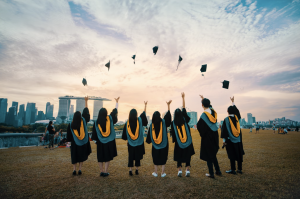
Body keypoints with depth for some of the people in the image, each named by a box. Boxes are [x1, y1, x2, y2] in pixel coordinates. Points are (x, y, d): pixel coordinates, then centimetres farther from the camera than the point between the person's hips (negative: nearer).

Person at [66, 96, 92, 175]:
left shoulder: (71, 124, -10)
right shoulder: (83, 121, -11)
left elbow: (69, 135, -3)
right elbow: (86, 111, 0)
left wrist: (69, 142, 9)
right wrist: (86, 101, 7)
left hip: (74, 143, 0)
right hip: (84, 142, 0)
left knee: (74, 156, 15)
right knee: (82, 156, 13)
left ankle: (74, 169, 6)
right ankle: (79, 169, 6)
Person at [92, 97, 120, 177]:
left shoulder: (96, 122, -7)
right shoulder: (110, 118, -8)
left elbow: (94, 132, -2)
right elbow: (115, 111, 5)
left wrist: (95, 140, 11)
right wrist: (117, 102, 16)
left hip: (100, 142, 1)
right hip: (110, 141, 0)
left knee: (100, 157, 13)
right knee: (108, 157, 8)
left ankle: (101, 171, 17)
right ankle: (105, 172, 8)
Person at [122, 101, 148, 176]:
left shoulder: (127, 123, -8)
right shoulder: (139, 120, -10)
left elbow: (125, 134, -2)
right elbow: (144, 113, 6)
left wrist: (127, 140, 13)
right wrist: (145, 105, 18)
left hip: (131, 143, 0)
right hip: (139, 143, 0)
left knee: (130, 157, 10)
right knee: (138, 156, 12)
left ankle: (130, 170, 10)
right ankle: (137, 170, 18)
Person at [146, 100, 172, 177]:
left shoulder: (151, 125, -8)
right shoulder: (163, 122, -11)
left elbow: (149, 134, -1)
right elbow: (168, 115, -4)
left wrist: (148, 141, 16)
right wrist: (168, 105, 1)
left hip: (155, 145, 1)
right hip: (164, 144, -1)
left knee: (155, 158, 13)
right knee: (163, 158, 10)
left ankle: (155, 172, 20)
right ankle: (163, 173, 15)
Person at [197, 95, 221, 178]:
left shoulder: (203, 115, -21)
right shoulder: (213, 111, -2)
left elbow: (199, 126, -16)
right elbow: (209, 105, 20)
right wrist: (204, 99, 33)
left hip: (207, 137, -7)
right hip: (214, 136, 7)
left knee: (208, 155, 5)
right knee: (213, 154, 21)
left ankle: (211, 173, 12)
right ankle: (218, 171, 27)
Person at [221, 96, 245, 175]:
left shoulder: (226, 119, -13)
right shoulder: (236, 117, 0)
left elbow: (224, 130, -14)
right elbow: (236, 109, 19)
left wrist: (224, 140, -8)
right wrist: (233, 102, 30)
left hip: (230, 139, -5)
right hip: (238, 139, 5)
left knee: (232, 154, 1)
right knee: (239, 153, 12)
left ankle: (233, 169, 7)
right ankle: (239, 169, 20)